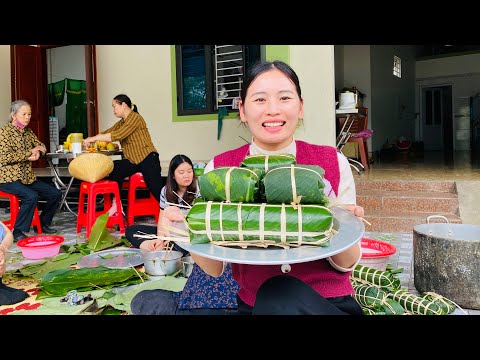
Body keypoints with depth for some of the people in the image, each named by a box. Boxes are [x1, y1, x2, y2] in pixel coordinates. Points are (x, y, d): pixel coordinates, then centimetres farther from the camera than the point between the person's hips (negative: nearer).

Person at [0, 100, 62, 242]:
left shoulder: (28, 132, 12)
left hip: (28, 177, 8)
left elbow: (42, 147, 17)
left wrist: (37, 153, -8)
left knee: (55, 193, -1)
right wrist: (30, 153, -17)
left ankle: (43, 223, 18)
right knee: (31, 196, -32)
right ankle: (18, 232, -16)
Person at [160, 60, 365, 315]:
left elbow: (345, 265, -4)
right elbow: (214, 269, -5)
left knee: (280, 296, -34)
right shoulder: (218, 169, -6)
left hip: (328, 303, -2)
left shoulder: (333, 163, -7)